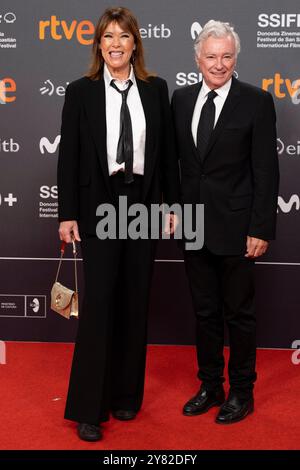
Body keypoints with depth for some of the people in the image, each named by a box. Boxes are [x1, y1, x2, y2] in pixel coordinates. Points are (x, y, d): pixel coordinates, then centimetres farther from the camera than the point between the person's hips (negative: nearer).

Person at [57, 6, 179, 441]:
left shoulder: (155, 89, 6)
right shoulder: (81, 91, 0)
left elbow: (167, 151, 8)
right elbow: (69, 156, -2)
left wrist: (172, 204, 5)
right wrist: (67, 214, -5)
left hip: (144, 204, 3)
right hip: (100, 205, -2)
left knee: (135, 303, 9)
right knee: (99, 303, -3)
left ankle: (126, 394, 26)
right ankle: (88, 407, 10)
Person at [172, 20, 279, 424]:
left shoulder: (256, 102, -7)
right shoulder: (181, 99, 7)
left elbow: (266, 171, -9)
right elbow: (176, 159, 11)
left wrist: (261, 230, -12)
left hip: (235, 228, -4)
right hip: (194, 226, 4)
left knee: (239, 314, 9)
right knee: (205, 312, 14)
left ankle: (242, 392, 26)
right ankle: (210, 387, 30)